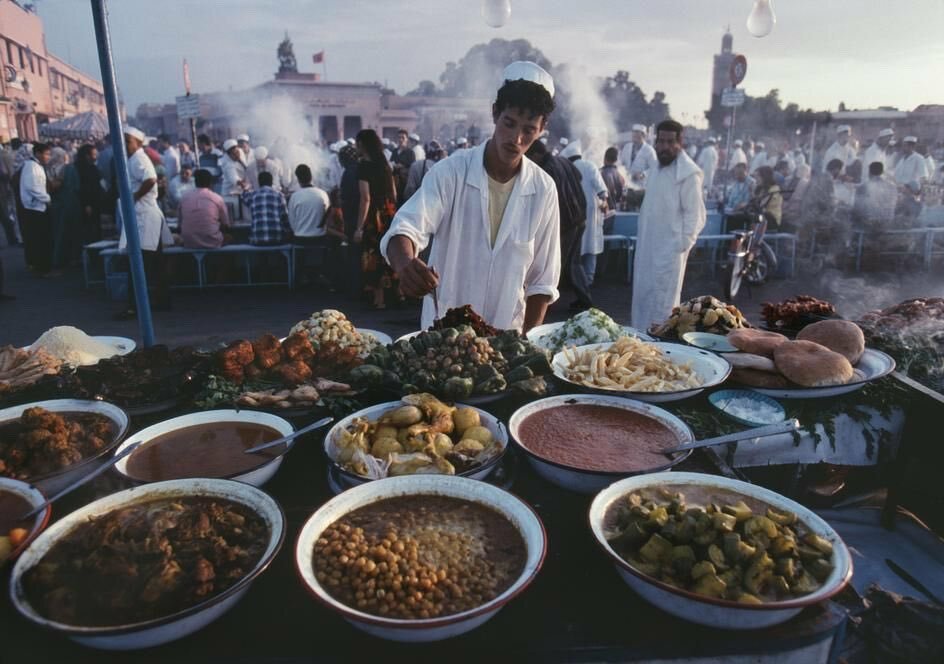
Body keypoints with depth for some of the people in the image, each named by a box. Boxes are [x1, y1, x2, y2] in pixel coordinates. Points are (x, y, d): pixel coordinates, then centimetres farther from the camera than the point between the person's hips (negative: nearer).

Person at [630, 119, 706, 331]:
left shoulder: (688, 173, -12)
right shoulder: (658, 168, 14)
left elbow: (695, 215, -14)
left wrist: (682, 246, -16)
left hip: (669, 250, -8)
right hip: (648, 248, 8)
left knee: (662, 306, -2)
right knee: (642, 300, 14)